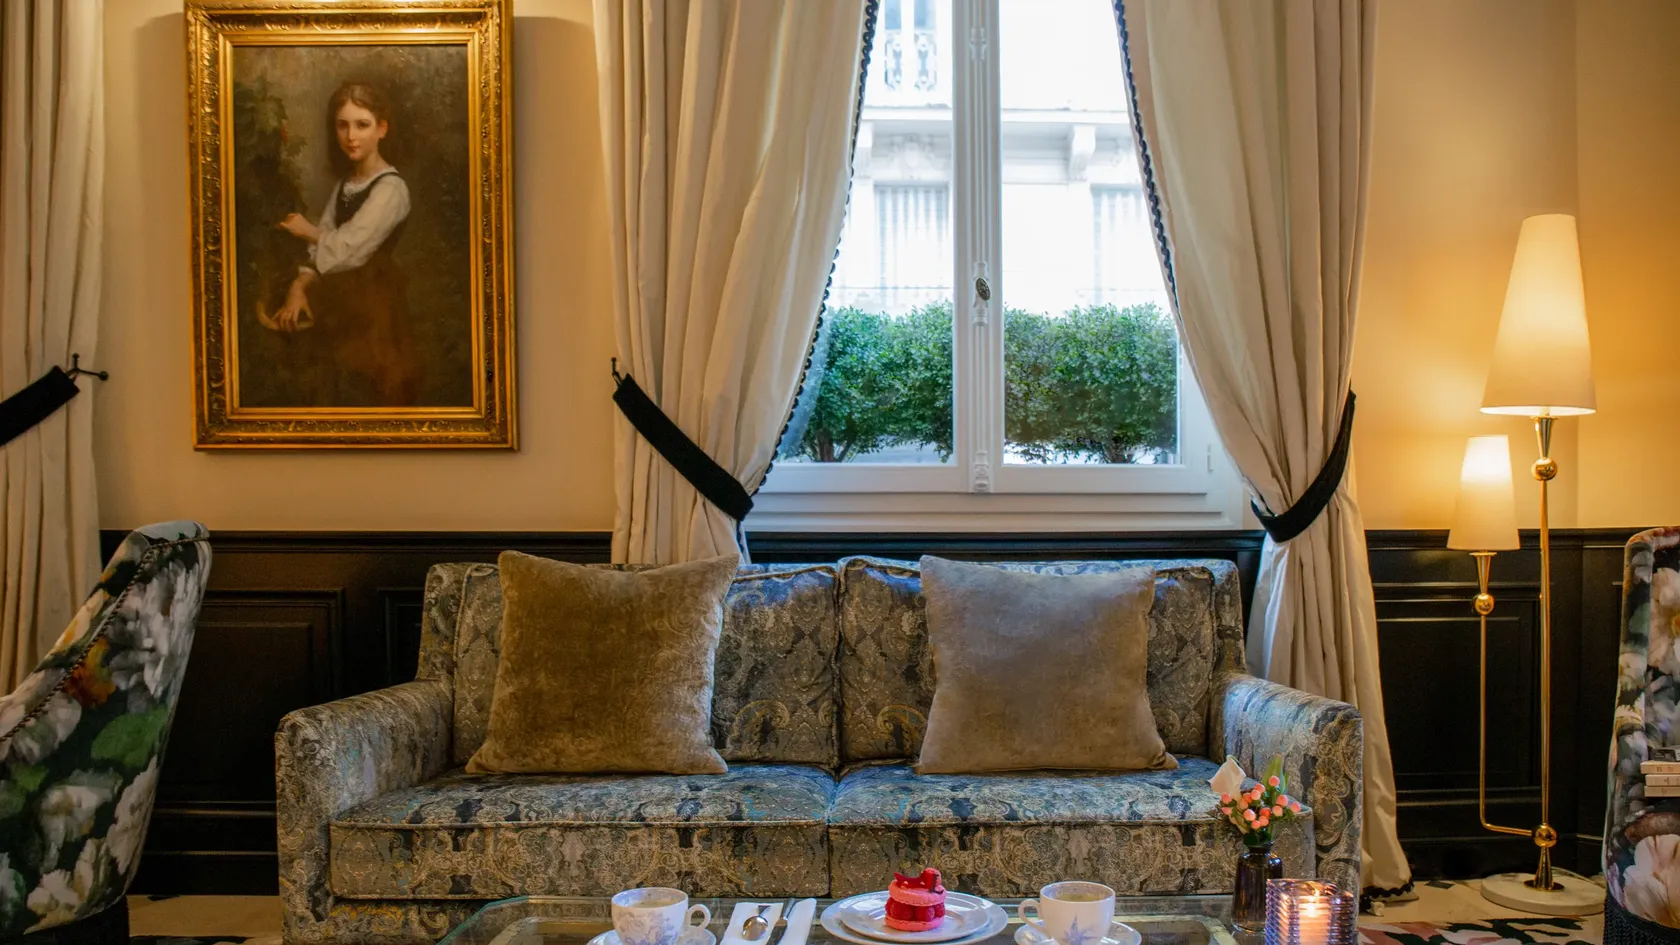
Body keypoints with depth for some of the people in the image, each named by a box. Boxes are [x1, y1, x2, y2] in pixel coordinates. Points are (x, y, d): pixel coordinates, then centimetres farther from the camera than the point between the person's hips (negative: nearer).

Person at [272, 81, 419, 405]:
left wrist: (307, 230, -1)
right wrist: (299, 285, -11)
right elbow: (320, 247, 6)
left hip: (373, 309, -8)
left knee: (363, 396, -1)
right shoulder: (344, 184, 12)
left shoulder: (390, 189, -14)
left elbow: (345, 249, -20)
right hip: (342, 302, 8)